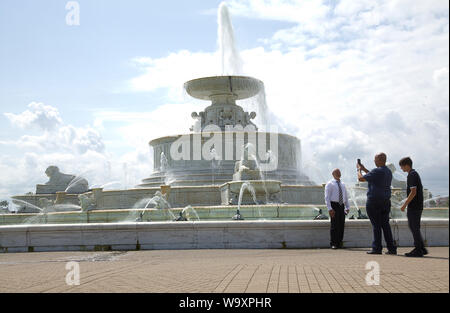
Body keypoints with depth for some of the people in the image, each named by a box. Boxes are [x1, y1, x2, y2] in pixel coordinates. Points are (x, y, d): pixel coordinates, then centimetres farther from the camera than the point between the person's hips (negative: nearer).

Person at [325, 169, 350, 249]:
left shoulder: (342, 184, 19)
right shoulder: (329, 184, 0)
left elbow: (346, 197, 22)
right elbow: (327, 197, -7)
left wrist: (347, 207, 11)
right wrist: (329, 208, -16)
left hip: (341, 206, 6)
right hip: (334, 205, -6)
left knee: (341, 225, 3)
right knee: (334, 224, -9)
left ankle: (340, 243, 10)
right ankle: (333, 244, -3)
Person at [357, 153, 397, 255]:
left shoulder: (377, 171, -16)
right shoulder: (389, 172, 12)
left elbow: (361, 178, -9)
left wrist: (359, 169, 10)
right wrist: (364, 169, 29)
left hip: (374, 201, -8)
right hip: (386, 201, 8)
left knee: (376, 225, -3)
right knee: (385, 224, 10)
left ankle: (377, 248, 1)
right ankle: (391, 248, 9)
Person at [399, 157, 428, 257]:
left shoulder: (412, 175, -14)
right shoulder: (415, 174, 17)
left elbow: (413, 192, -21)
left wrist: (405, 205, -17)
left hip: (414, 206, -10)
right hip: (418, 206, 10)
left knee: (414, 228, -5)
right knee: (413, 227, 14)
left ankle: (418, 250, -1)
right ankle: (421, 249, 17)